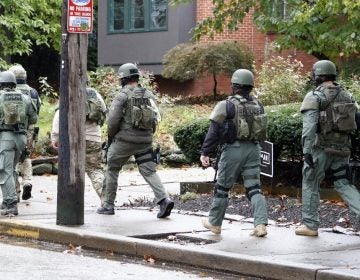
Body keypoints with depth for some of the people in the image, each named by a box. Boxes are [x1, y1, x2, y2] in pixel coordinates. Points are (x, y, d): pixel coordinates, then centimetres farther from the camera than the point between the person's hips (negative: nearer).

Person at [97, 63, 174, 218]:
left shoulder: (122, 96, -9)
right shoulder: (149, 95, 8)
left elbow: (113, 120, -13)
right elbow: (156, 118, 8)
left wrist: (110, 136, 4)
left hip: (124, 140, -4)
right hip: (145, 141, 4)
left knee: (112, 170, 11)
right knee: (149, 171, 5)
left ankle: (108, 205, 16)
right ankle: (164, 200, -16)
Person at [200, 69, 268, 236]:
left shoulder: (227, 106, -10)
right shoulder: (258, 106, 7)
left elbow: (213, 131, -11)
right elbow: (262, 130, 13)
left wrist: (205, 152, -8)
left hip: (233, 149, -4)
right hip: (253, 149, 4)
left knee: (222, 187, 10)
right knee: (254, 188, 4)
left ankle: (214, 223, 21)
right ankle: (260, 225, -9)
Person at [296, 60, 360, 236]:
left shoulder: (314, 97, -9)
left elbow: (309, 125, -19)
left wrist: (306, 150, -23)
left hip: (321, 147, -5)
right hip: (342, 148, 5)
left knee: (310, 184, 9)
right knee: (342, 184, 12)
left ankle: (310, 225, 13)